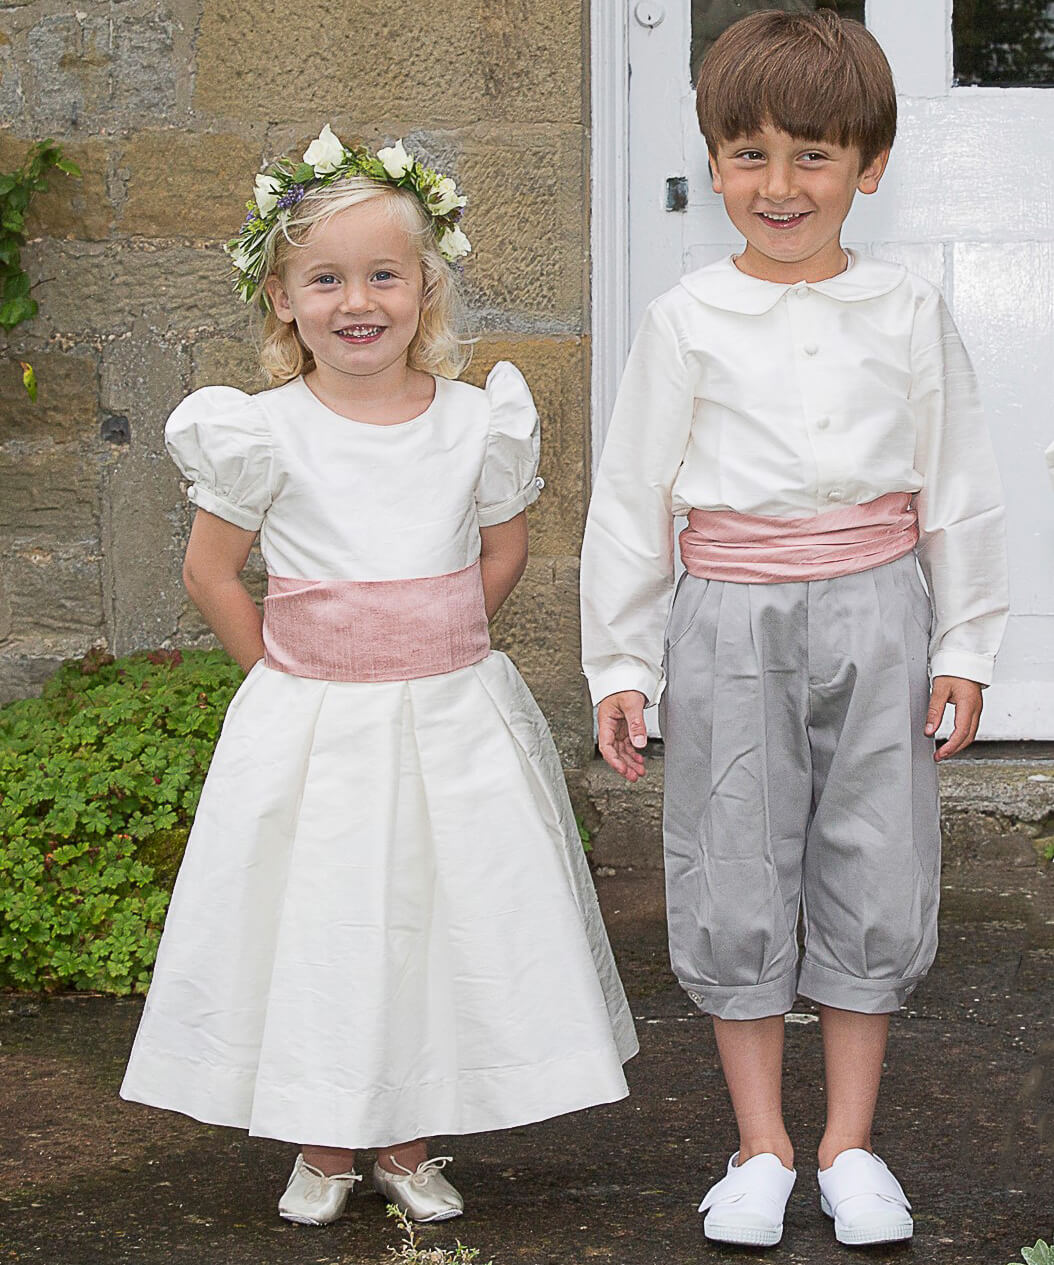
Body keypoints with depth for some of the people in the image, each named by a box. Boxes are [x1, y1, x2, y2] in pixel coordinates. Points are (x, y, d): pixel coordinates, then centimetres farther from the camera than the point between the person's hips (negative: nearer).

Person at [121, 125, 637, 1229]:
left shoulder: (477, 422, -3)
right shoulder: (264, 433, -8)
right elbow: (210, 571, 1)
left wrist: (425, 653, 8)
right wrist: (290, 674, 0)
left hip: (454, 719, 2)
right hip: (309, 726, -2)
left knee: (439, 916, 7)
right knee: (317, 922, 5)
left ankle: (407, 1144, 25)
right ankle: (322, 1146, 24)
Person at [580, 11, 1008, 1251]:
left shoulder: (906, 312, 3)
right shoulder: (688, 320, 0)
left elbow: (958, 486, 8)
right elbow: (633, 494, 3)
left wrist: (963, 645, 5)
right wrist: (618, 663, 2)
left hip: (874, 613, 1)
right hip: (731, 622, -1)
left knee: (873, 879, 7)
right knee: (737, 887, 5)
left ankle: (849, 1142, 22)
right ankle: (761, 1147, 20)